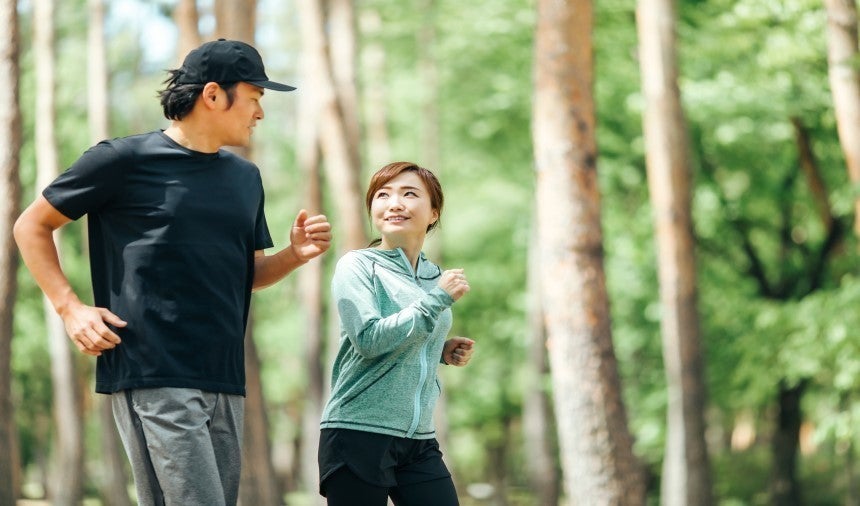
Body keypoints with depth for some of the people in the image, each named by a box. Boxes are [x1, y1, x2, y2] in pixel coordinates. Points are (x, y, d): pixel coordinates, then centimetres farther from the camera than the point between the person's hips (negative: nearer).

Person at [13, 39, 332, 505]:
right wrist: (70, 308, -6)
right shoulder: (124, 160, -2)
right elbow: (31, 227, 5)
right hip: (153, 376, -7)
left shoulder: (245, 177, 18)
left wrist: (295, 254, 5)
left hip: (224, 381, 7)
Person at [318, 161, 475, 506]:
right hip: (359, 434, -6)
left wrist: (442, 352, 6)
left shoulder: (434, 276, 13)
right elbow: (369, 339, -19)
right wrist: (438, 298, -16)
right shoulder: (357, 266, -5)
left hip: (420, 440, 6)